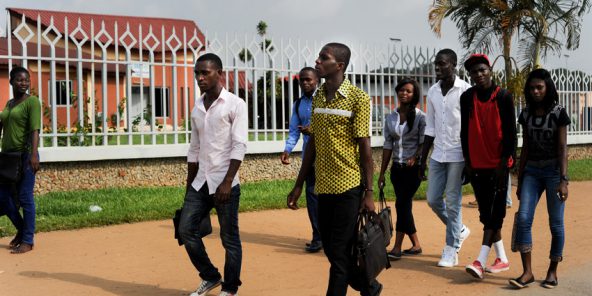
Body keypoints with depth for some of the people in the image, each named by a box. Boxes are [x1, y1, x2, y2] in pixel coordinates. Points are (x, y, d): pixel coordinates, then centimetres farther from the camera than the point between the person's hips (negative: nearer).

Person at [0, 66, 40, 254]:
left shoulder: (32, 101, -6)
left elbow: (35, 130, -17)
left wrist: (33, 154, -27)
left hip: (25, 155, -7)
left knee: (25, 198, -4)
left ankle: (28, 240, 5)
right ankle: (21, 228, 27)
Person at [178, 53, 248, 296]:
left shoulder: (235, 104, -6)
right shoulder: (197, 108, 12)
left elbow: (239, 146, -13)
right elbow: (194, 149, 16)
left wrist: (227, 182, -19)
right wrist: (189, 185, 15)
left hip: (225, 182, -6)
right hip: (200, 182, 6)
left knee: (229, 239, 2)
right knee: (186, 230, 5)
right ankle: (210, 277, 24)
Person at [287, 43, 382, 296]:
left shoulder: (358, 99, -8)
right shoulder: (317, 98, 10)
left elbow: (365, 148, -8)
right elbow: (312, 143, 13)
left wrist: (368, 193, -10)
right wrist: (298, 185, 12)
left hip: (348, 188, -7)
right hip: (323, 187, 7)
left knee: (340, 253, 0)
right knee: (331, 250, 14)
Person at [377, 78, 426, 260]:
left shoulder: (420, 117, -3)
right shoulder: (390, 118, 9)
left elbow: (423, 142, -6)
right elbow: (388, 146, 10)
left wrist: (415, 157, -25)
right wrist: (382, 173, 8)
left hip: (413, 167, -5)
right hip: (397, 168, 5)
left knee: (402, 204, -10)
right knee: (404, 205, 8)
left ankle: (397, 247, -4)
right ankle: (416, 245, 20)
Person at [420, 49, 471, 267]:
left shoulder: (465, 91, -8)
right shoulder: (433, 91, 9)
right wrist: (423, 159, 11)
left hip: (457, 155, -6)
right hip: (438, 155, 6)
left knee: (452, 202, -2)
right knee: (433, 199, 8)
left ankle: (451, 250, 11)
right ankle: (459, 230, 32)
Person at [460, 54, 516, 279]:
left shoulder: (503, 97, -4)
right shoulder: (467, 97, 6)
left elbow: (510, 132, -6)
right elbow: (464, 131, 9)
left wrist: (505, 161, -11)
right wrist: (467, 160, 7)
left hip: (498, 164, -4)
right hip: (477, 165, 4)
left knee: (494, 211, -5)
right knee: (486, 212, 8)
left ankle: (481, 261, -8)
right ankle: (502, 259, 19)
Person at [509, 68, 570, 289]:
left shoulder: (558, 113, -3)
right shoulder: (526, 114, 8)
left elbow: (562, 148, -6)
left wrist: (563, 180, -13)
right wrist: (519, 180, 12)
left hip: (553, 170, -3)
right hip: (531, 171, 4)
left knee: (556, 223, 3)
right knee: (523, 219, -9)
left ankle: (552, 271, 16)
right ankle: (527, 272, -4)